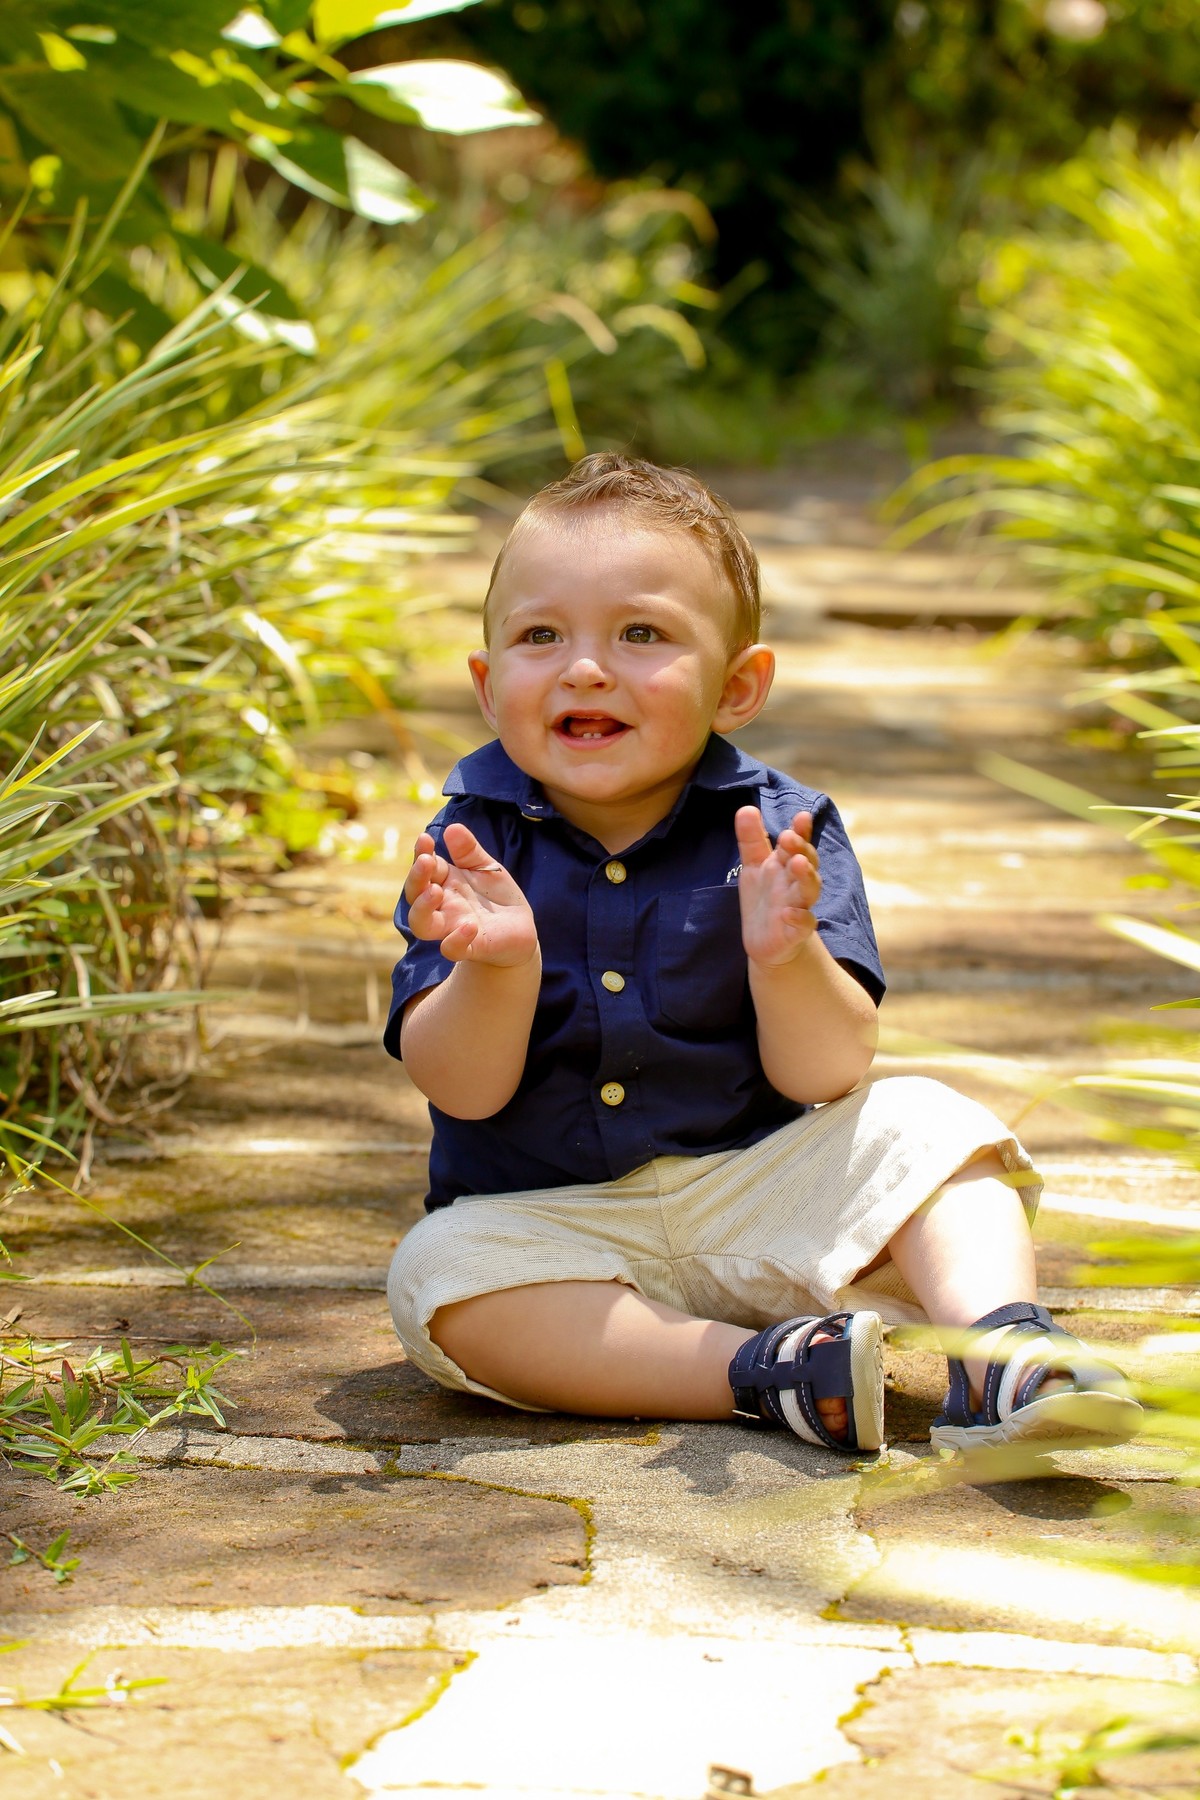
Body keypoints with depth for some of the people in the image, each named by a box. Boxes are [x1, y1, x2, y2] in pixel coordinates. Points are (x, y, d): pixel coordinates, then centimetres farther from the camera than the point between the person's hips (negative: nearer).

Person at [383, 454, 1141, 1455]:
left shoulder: (779, 835, -6)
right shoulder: (471, 847, -6)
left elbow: (823, 1078, -12)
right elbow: (463, 1092, -12)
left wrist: (785, 955, -32)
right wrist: (497, 968, -33)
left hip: (755, 1189, 1)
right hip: (552, 1223, 0)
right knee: (438, 1277, -29)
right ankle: (759, 1369, -29)